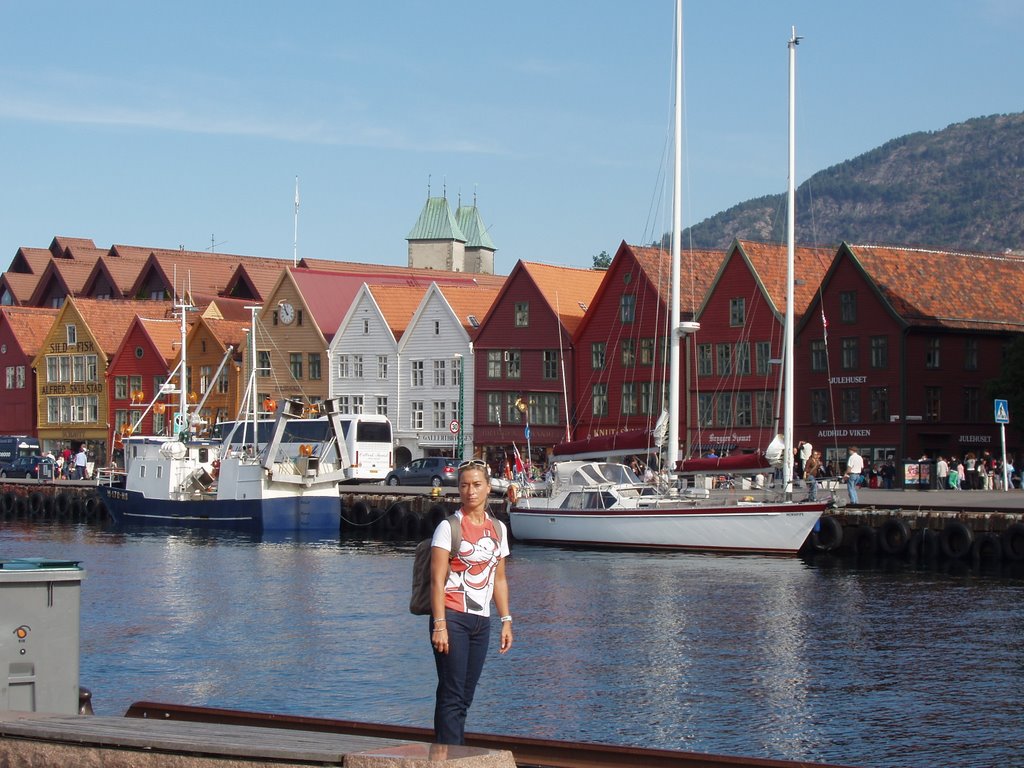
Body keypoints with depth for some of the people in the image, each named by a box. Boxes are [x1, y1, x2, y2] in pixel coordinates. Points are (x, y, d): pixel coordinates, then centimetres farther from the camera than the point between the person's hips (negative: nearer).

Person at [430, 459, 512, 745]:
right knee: (452, 696, -8)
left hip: (481, 621, 6)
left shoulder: (497, 528, 12)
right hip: (453, 617, -6)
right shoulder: (449, 527, -5)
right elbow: (437, 580, -10)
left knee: (464, 697, 8)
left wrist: (506, 620, 12)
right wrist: (440, 625, -17)